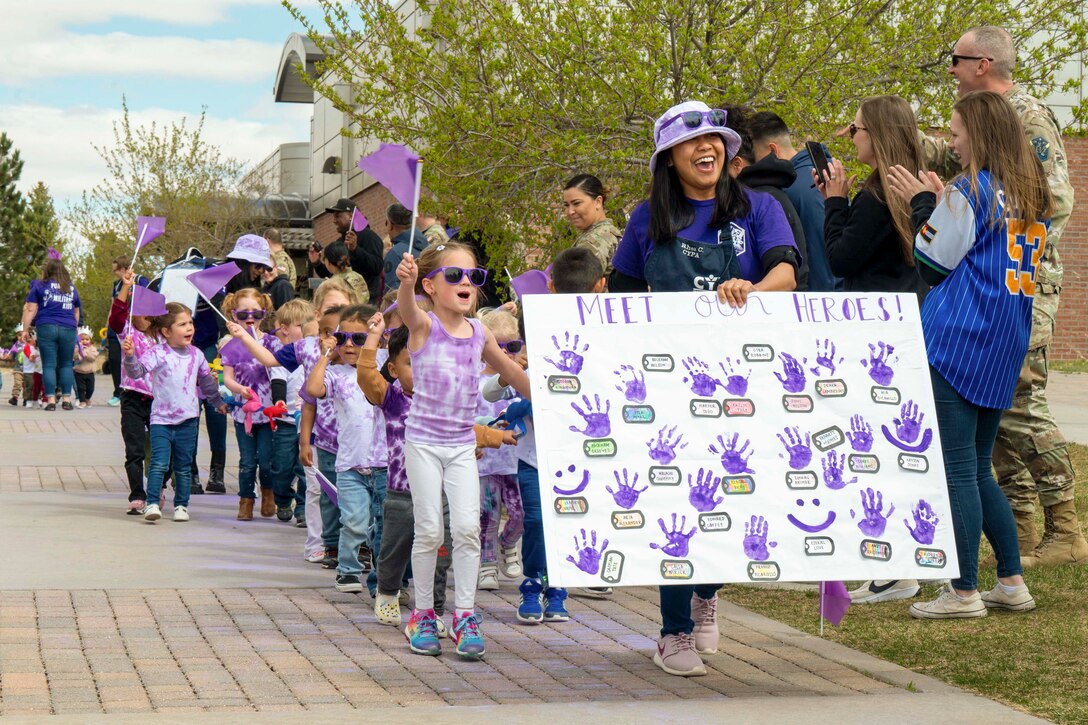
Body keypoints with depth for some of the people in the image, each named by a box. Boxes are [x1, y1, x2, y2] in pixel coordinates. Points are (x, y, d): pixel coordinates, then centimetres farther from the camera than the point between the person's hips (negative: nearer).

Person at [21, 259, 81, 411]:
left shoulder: (39, 285, 7)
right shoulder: (71, 288, 18)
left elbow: (30, 309, 2)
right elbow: (77, 312, 25)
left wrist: (25, 329, 4)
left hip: (46, 328, -2)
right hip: (68, 329, 2)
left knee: (49, 365, -1)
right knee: (66, 364, 9)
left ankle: (51, 400, -7)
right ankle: (66, 399, 4)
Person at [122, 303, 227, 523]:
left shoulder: (196, 355, 8)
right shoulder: (158, 354, -8)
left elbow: (206, 381, 24)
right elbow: (137, 370, -19)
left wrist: (218, 401, 36)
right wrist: (130, 356, -39)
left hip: (188, 420, 4)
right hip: (161, 419, -4)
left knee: (183, 467, 10)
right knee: (159, 463, -13)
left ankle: (181, 505, 20)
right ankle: (152, 503, -10)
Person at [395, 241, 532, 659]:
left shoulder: (479, 334, 6)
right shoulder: (424, 326, -7)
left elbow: (511, 371, 23)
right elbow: (407, 310, -32)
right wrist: (406, 282, -54)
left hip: (462, 444, 3)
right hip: (423, 441, -3)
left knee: (468, 527, -6)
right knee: (429, 531, -1)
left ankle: (464, 615, 5)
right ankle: (423, 615, 14)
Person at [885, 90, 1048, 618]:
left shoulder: (968, 194, -11)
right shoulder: (1031, 195, 13)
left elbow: (933, 266, -9)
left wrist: (923, 205, 1)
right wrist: (939, 206, 19)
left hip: (957, 343, -8)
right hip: (1004, 346, 8)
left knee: (956, 470, -5)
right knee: (978, 470, 15)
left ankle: (964, 592, -4)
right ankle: (1012, 583, 15)